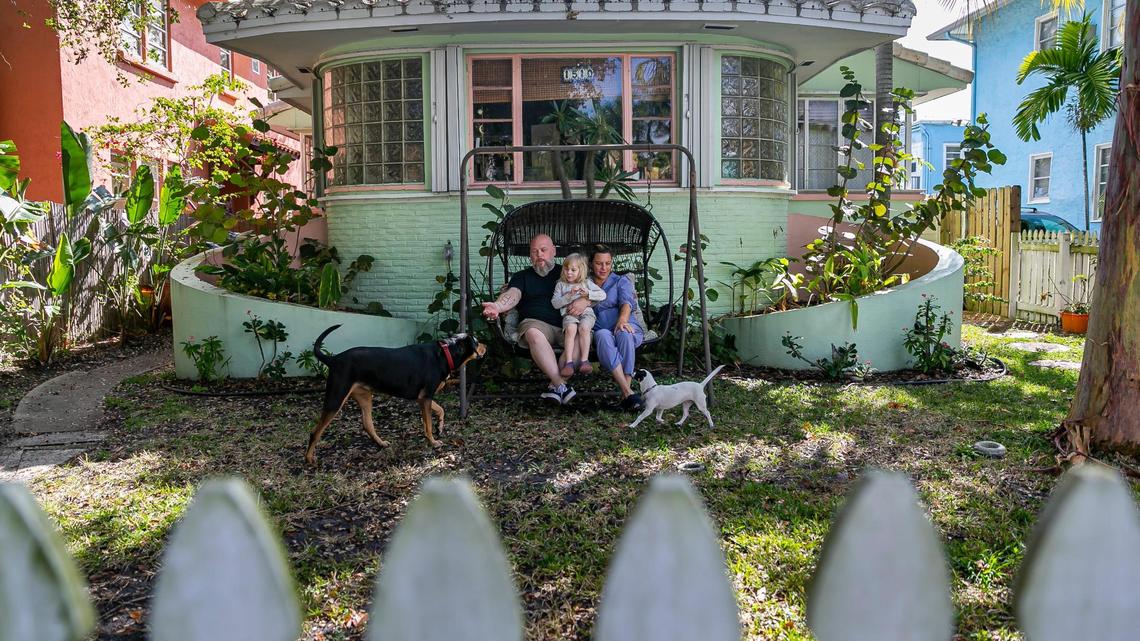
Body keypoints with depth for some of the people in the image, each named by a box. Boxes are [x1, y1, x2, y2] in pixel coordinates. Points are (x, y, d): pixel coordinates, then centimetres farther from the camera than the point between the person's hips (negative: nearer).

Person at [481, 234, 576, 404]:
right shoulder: (522, 276, 22)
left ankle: (556, 385, -31)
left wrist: (584, 300, -11)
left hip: (566, 323, 1)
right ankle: (561, 385, -40)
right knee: (533, 334, -37)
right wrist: (497, 306, -23)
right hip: (535, 323, -1)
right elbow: (513, 295, 0)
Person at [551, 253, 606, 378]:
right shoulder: (560, 285, 18)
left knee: (584, 328, -34)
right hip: (569, 314, 0)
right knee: (570, 328, -34)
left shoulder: (587, 283, 18)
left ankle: (585, 360, -32)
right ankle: (569, 362, -37)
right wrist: (568, 296, -6)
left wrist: (588, 294, -5)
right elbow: (555, 303, 7)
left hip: (586, 312, 0)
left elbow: (603, 295, 10)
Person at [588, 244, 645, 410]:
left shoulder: (621, 281, 18)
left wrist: (622, 320, -25)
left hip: (627, 328, 0)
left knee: (623, 334, -38)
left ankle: (625, 394, -45)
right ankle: (628, 392, -49)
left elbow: (627, 303, -2)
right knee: (603, 335, -37)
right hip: (599, 331, 0)